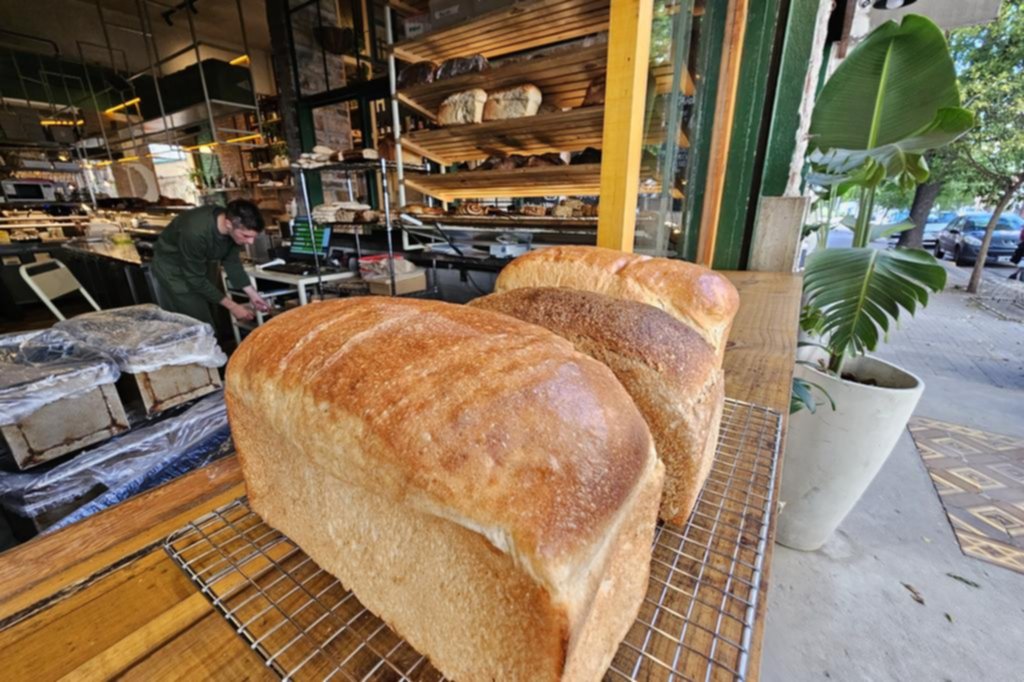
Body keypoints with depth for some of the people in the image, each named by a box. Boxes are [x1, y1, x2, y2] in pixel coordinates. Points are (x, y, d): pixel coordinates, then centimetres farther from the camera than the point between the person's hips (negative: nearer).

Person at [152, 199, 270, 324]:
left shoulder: (235, 224, -20)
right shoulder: (195, 232, -39)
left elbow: (231, 261, -5)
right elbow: (196, 279, -29)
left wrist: (252, 293, -11)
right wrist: (232, 306, -28)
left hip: (199, 264, 6)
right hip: (171, 266, -6)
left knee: (213, 318, 8)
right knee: (198, 322, -7)